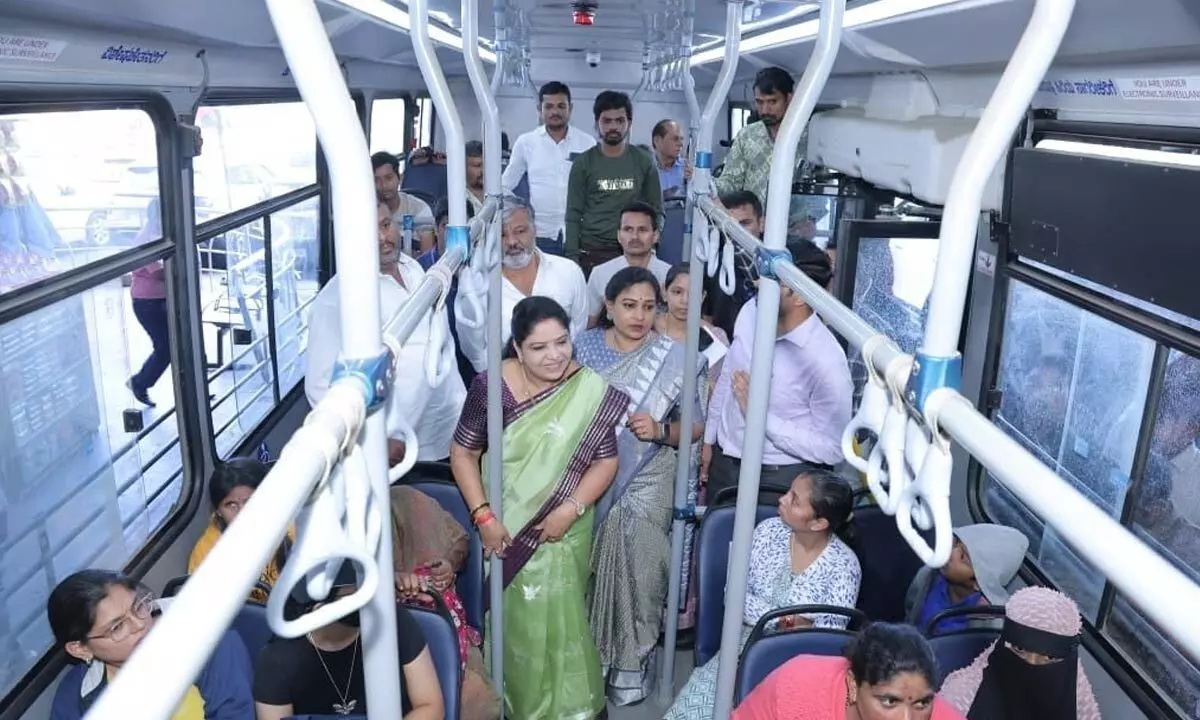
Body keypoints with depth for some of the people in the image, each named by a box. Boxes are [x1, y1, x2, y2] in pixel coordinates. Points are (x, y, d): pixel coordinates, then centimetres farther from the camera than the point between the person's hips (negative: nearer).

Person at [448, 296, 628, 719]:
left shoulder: (591, 392, -11)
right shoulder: (491, 387, -12)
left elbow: (605, 461, -5)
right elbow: (463, 452, -5)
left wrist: (571, 509, -17)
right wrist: (482, 515, -12)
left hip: (564, 530, 0)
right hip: (507, 528, 1)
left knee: (560, 617, 6)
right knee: (515, 617, 13)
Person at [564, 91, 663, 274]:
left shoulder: (644, 162, 6)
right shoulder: (583, 163, 3)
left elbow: (656, 211, 8)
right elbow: (573, 215, 1)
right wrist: (572, 257, -6)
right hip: (591, 252, -1)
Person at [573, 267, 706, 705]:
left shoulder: (675, 358, -4)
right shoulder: (583, 347, 1)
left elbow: (697, 425, -1)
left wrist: (660, 430, -18)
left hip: (645, 484, -1)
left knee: (637, 567, -1)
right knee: (587, 566, 5)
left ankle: (633, 660, 20)